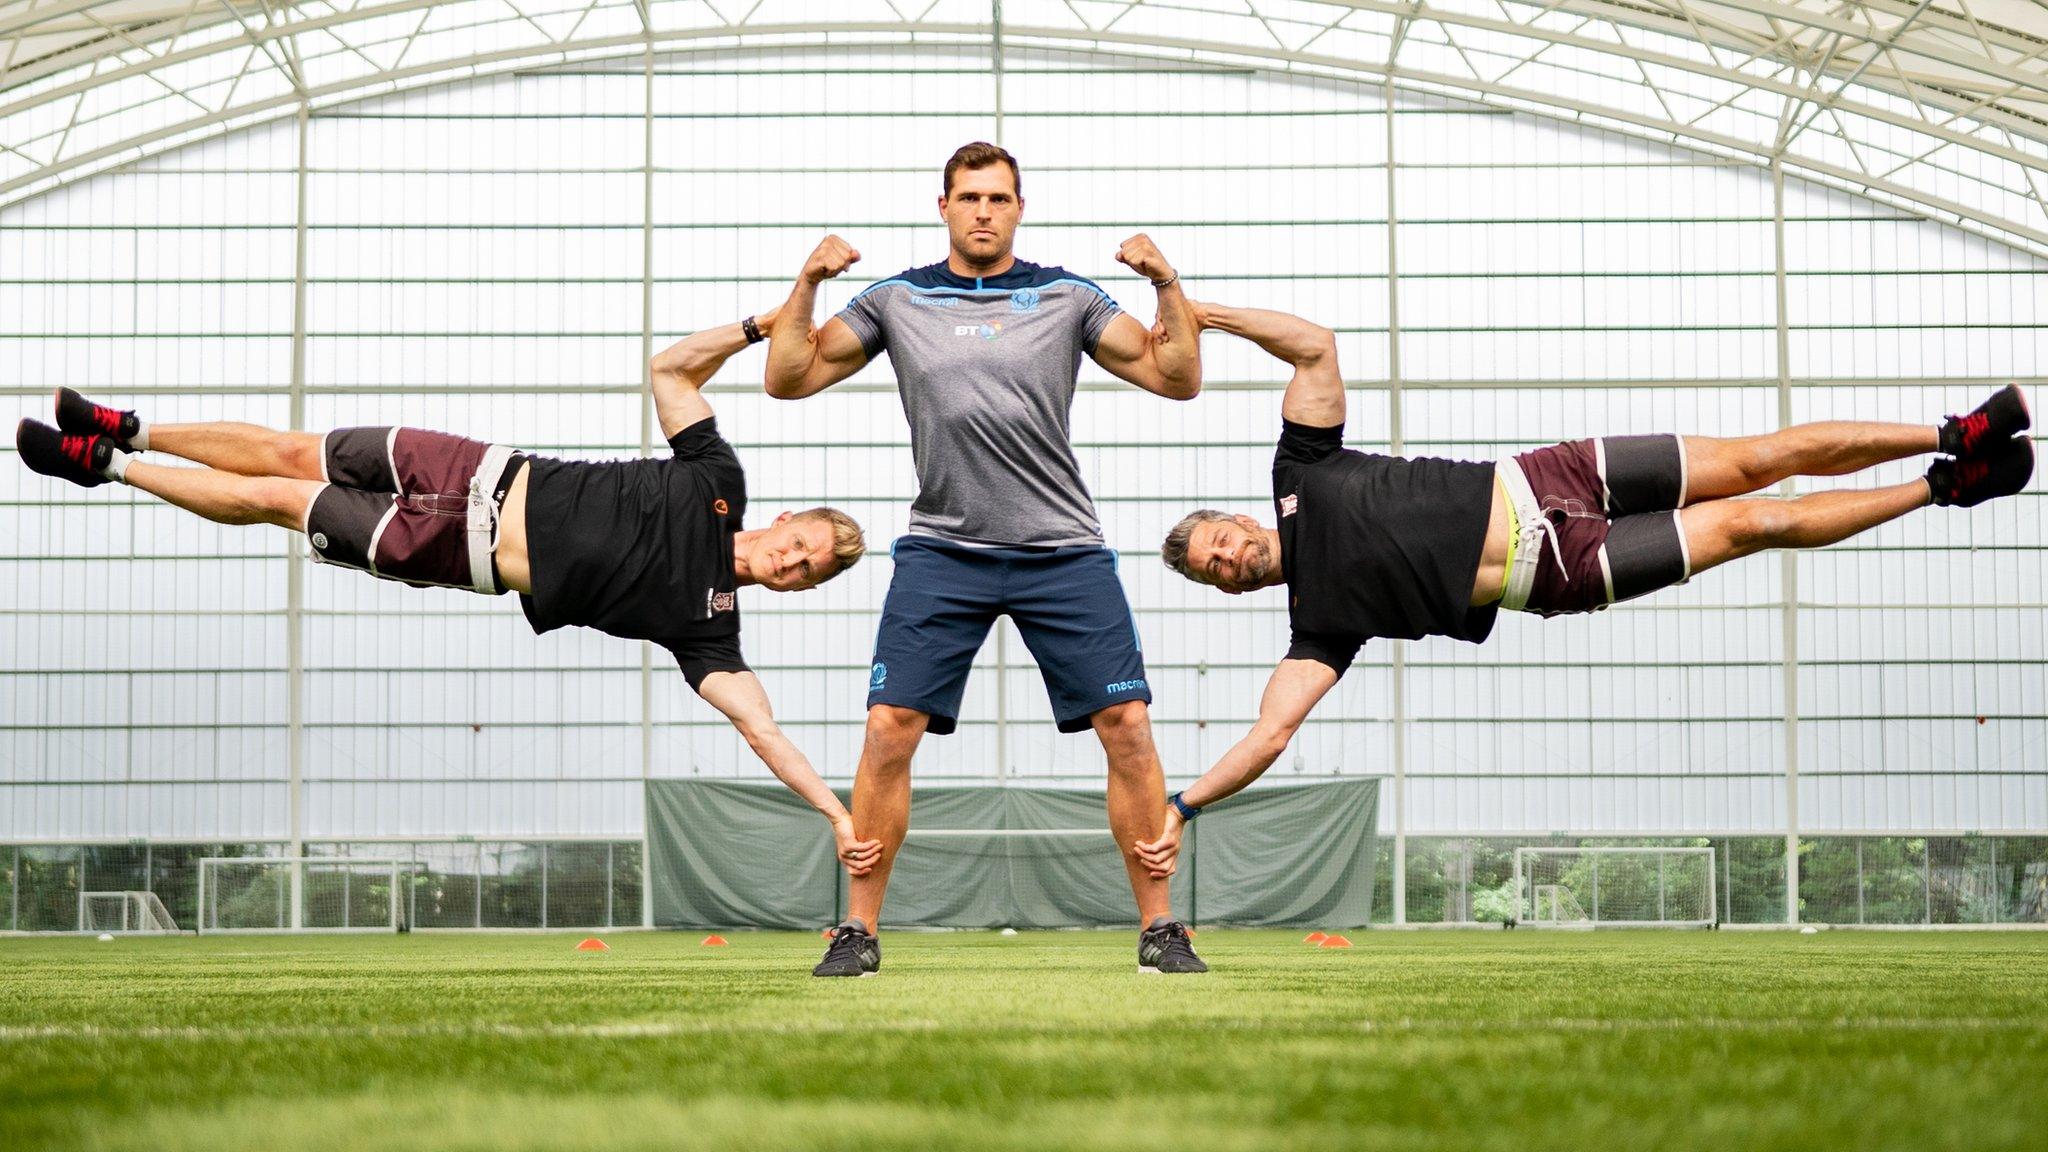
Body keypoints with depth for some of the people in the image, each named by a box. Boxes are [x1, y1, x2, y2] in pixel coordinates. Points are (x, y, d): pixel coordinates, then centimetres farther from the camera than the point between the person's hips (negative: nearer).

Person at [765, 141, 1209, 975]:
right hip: (941, 552, 0)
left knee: (1127, 729, -5)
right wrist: (807, 284, -5)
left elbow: (1178, 379, 5)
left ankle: (1159, 929, 6)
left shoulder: (1067, 298, 7)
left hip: (1062, 552, 0)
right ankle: (859, 931, 2)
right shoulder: (897, 300, 9)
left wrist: (1168, 286, -10)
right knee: (888, 732, -9)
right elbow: (787, 379, 8)